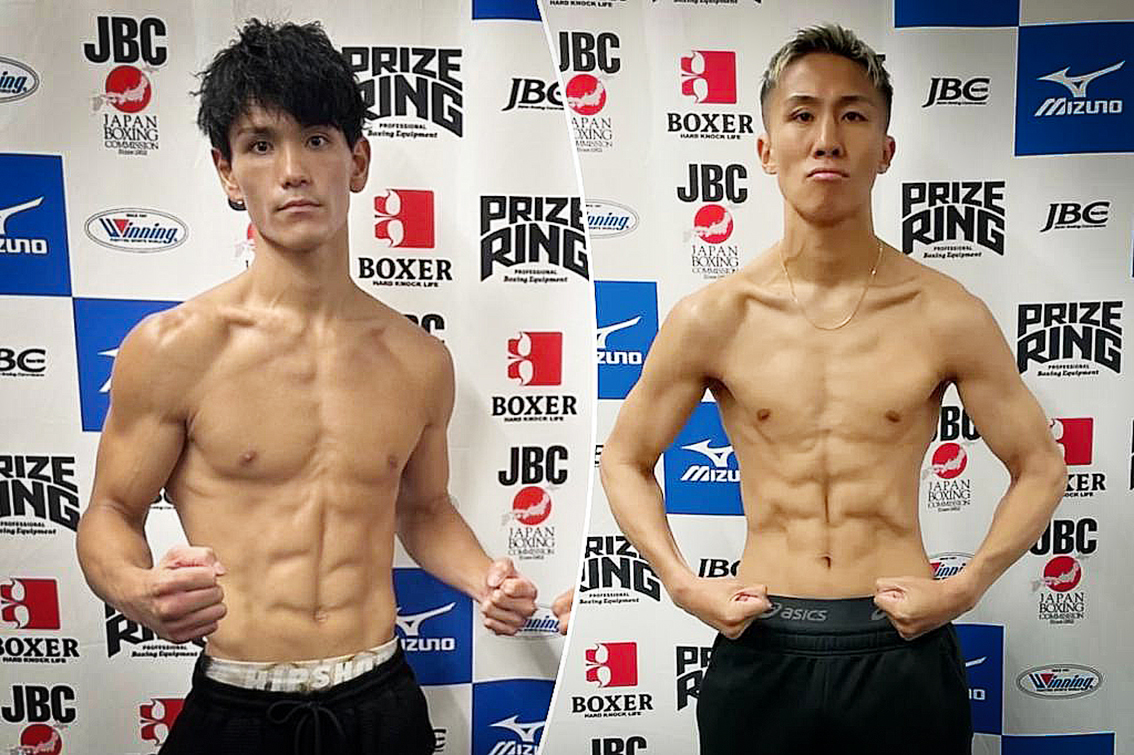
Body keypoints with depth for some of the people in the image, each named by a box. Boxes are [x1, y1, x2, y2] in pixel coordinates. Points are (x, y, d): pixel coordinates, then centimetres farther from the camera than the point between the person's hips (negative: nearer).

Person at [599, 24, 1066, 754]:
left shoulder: (948, 315, -6)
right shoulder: (709, 319, -6)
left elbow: (1040, 466, 5)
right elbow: (625, 460, 5)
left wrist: (967, 586, -7)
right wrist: (683, 584, -6)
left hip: (904, 654, 0)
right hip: (758, 655, 1)